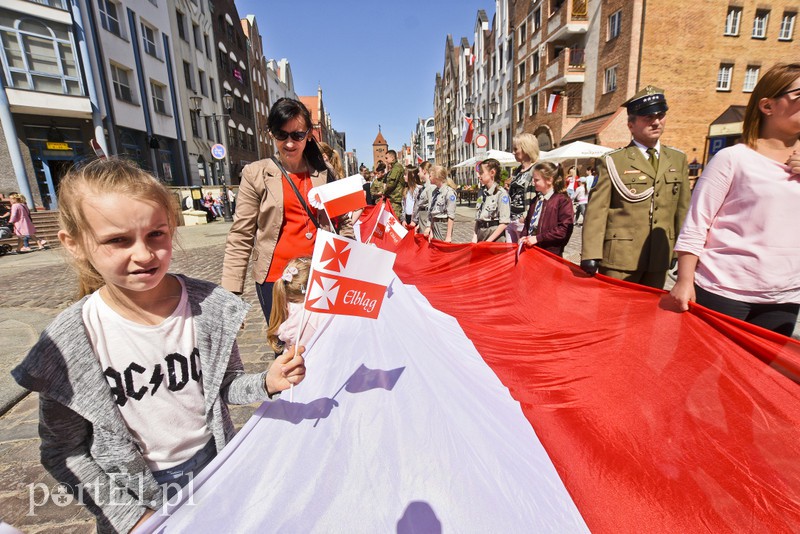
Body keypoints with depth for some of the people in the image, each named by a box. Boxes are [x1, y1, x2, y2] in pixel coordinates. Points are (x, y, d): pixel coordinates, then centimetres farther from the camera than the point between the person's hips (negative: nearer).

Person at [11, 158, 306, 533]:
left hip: (214, 464, 2)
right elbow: (63, 451, -8)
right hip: (134, 495, -1)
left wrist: (265, 383, -26)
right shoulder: (67, 345, -20)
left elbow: (226, 386, -6)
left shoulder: (209, 307, -19)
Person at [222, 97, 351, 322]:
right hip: (275, 276, -1)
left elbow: (343, 222, 13)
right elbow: (241, 236, -1)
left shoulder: (326, 173, 6)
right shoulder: (255, 174, 0)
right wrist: (231, 291, -5)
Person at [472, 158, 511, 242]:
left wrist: (488, 241, -15)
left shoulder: (501, 193, -10)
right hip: (480, 235, 6)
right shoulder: (482, 192, 10)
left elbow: (504, 223, -13)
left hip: (495, 238, -6)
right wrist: (475, 237, 2)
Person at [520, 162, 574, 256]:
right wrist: (524, 238, 1)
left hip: (551, 253, -6)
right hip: (531, 250, 6)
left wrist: (538, 238, -20)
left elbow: (564, 229, -16)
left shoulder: (563, 200, -8)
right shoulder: (536, 200, 15)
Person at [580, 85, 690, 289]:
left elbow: (683, 211, 10)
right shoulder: (612, 161, -3)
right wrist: (591, 255, -17)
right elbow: (596, 210, -10)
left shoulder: (678, 160, 10)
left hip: (660, 258, 5)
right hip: (620, 257, -4)